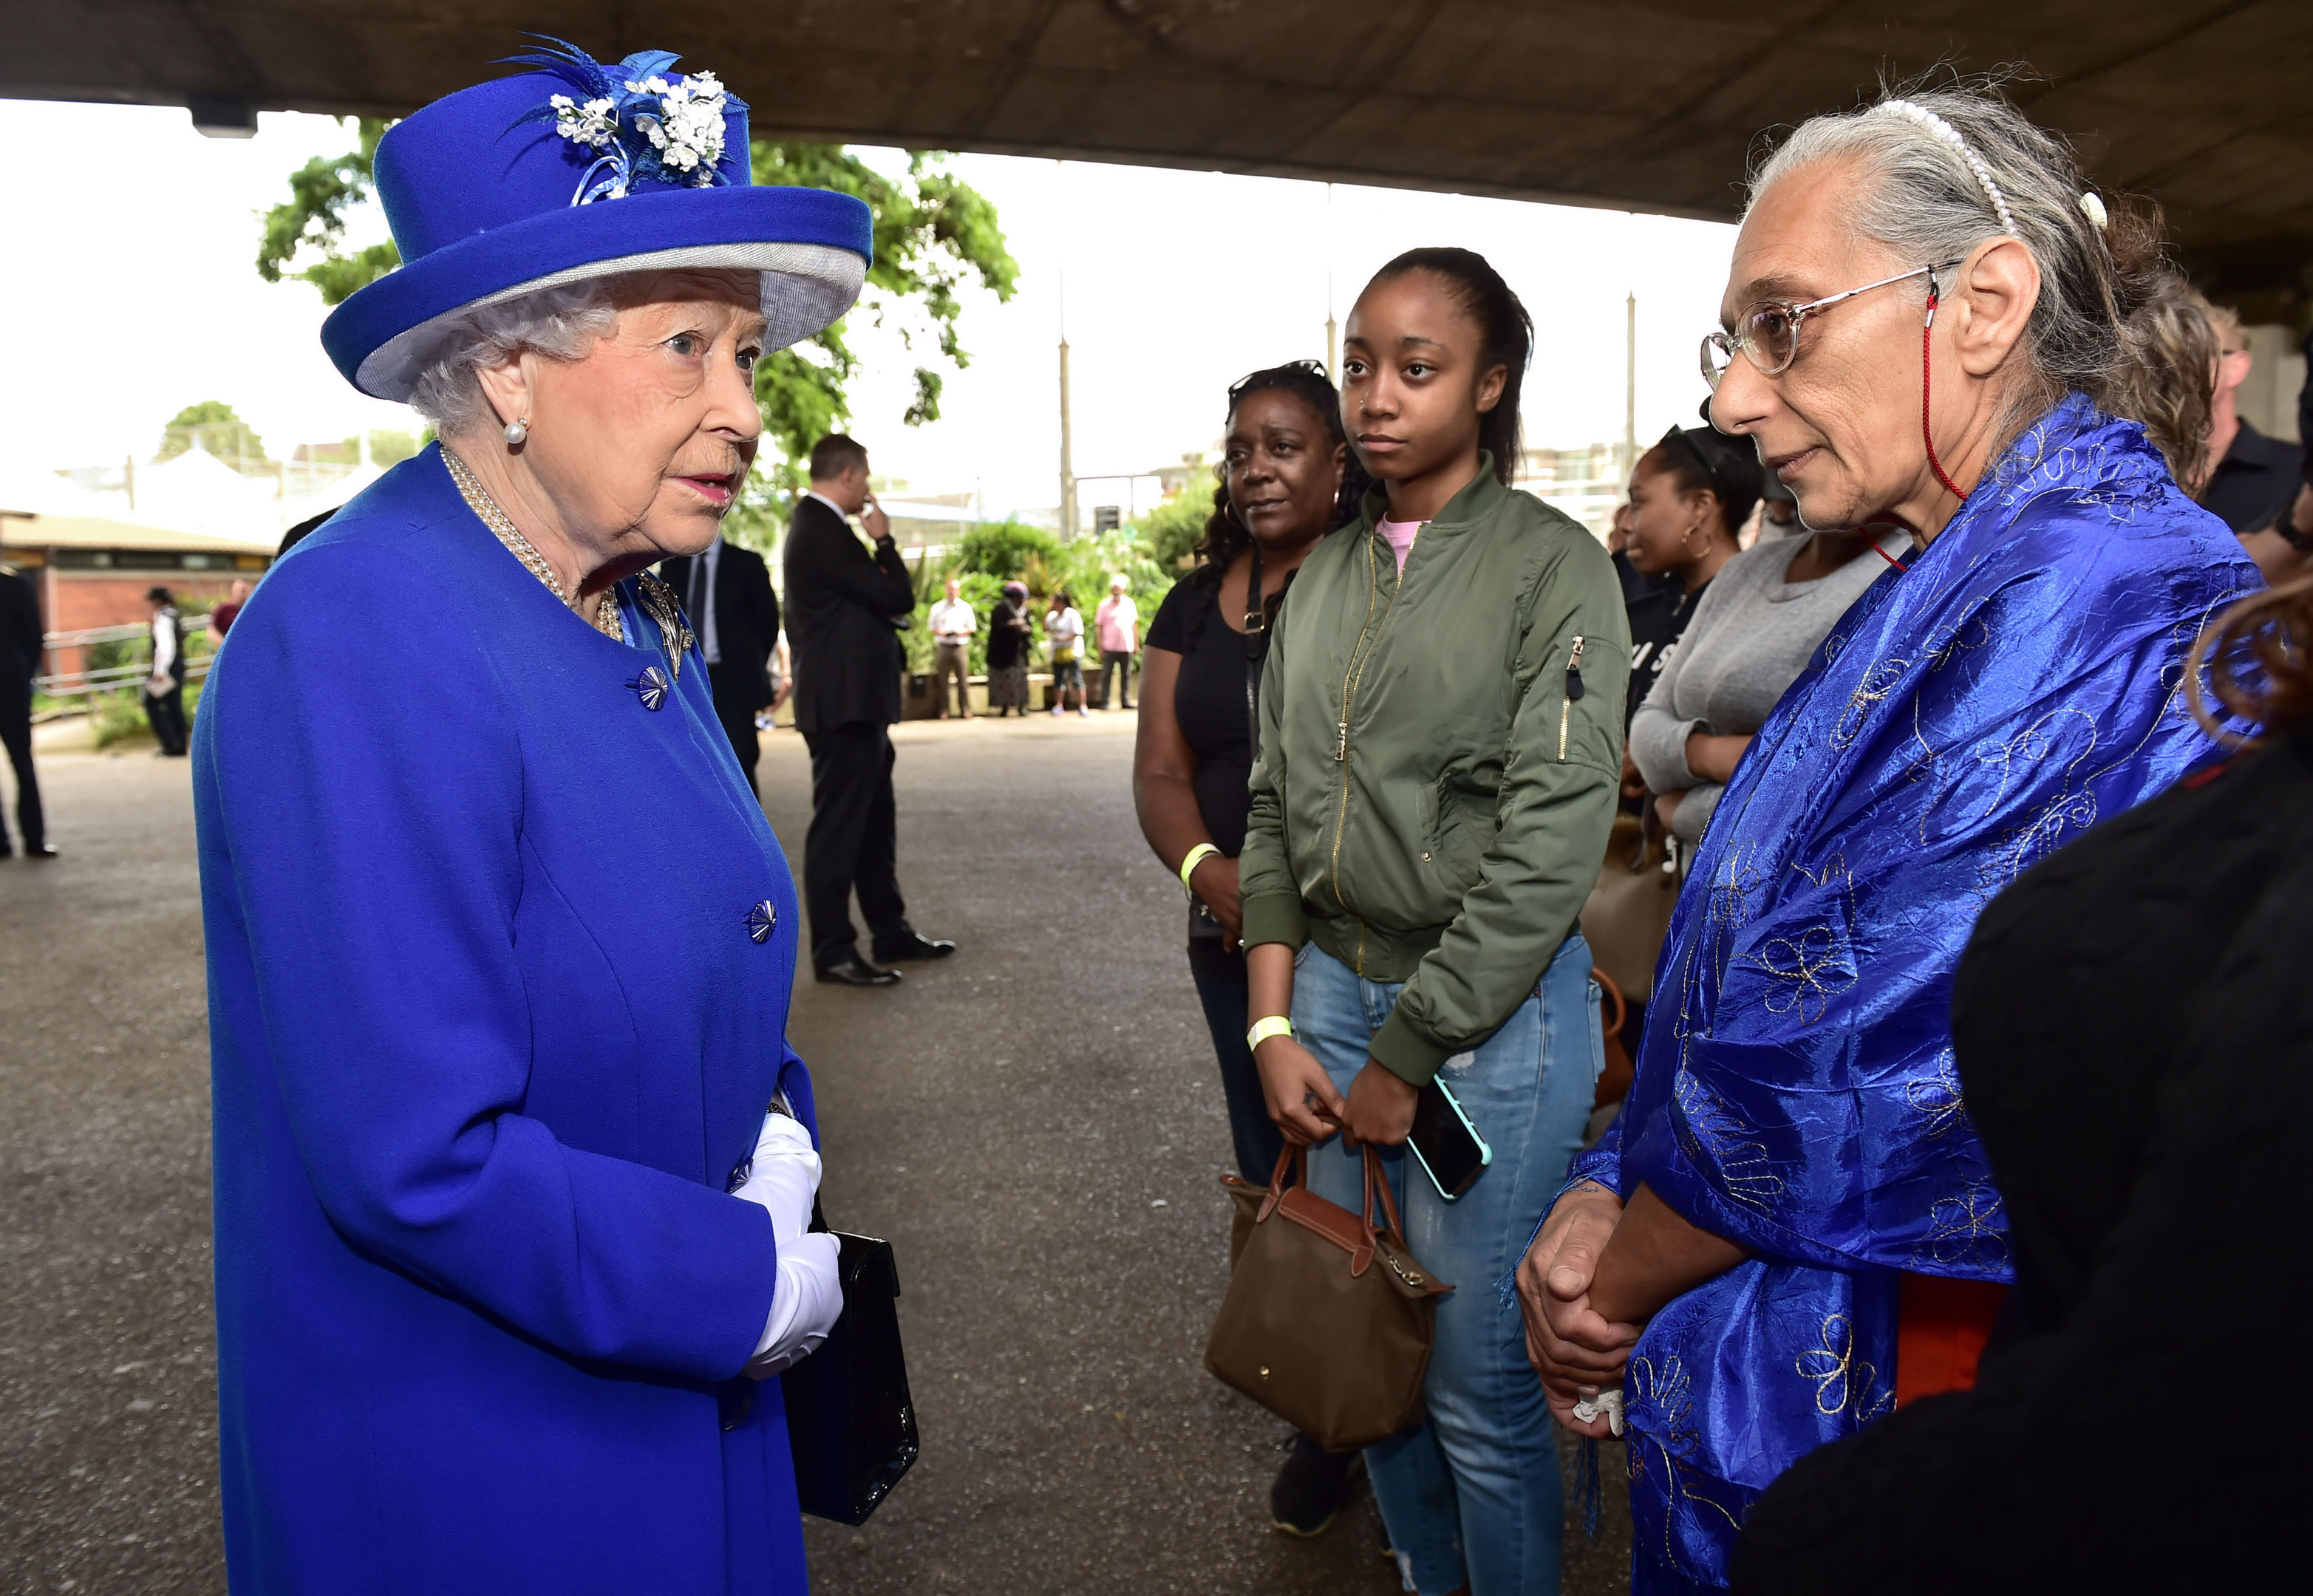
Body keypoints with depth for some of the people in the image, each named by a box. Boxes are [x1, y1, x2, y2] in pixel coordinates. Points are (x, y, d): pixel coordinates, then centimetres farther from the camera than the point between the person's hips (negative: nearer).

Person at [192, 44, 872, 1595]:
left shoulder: (641, 615, 0)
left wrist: (777, 1145, -6)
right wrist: (756, 1286, -17)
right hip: (466, 1467, -7)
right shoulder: (358, 651, -25)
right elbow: (418, 1162, -28)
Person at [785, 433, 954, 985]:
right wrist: (884, 538, -5)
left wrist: (885, 613, 0)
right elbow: (899, 597, -18)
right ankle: (832, 951, 4)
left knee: (875, 821, 16)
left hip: (854, 699, 11)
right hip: (844, 702, -11)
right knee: (838, 825, -3)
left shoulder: (818, 527, 15)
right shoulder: (824, 532, -17)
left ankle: (891, 931, 26)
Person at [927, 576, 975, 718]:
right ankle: (943, 710, 4)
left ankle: (965, 709, 2)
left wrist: (963, 632, -8)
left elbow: (972, 627, 13)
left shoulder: (966, 607, 11)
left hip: (960, 646, 0)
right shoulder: (937, 608, 11)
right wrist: (939, 632, -10)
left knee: (963, 679, -5)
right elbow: (933, 629, 12)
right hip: (943, 646, 0)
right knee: (942, 680, -1)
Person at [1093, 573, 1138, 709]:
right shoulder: (1104, 605, 0)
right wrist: (1100, 646, -4)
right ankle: (1104, 702, 4)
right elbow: (1098, 627, 1)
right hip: (1109, 647, -3)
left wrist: (1136, 643, 13)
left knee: (1126, 674, 5)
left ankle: (1125, 700, 12)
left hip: (1127, 647, 3)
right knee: (1106, 675, -1)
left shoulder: (1130, 603, 9)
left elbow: (1134, 624, 17)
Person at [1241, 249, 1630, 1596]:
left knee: (1480, 1389, 3)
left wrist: (1406, 1056, -11)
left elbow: (1549, 847, -13)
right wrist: (1275, 1025, 2)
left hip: (1493, 1015, -5)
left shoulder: (1555, 568, -8)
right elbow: (1277, 809, 10)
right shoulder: (1324, 579, 10)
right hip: (1330, 988, 5)